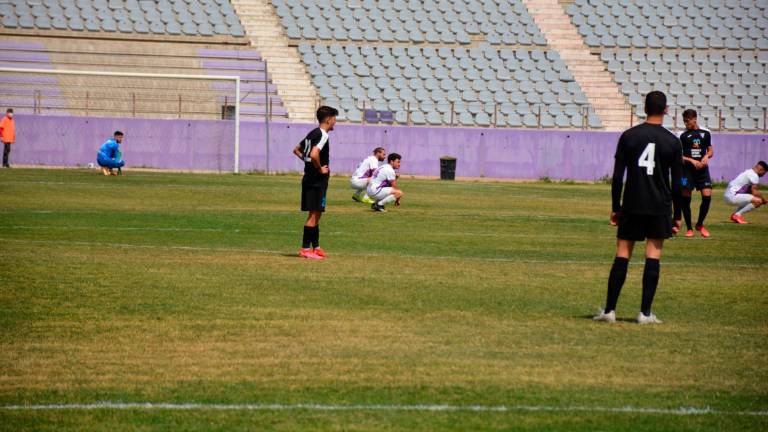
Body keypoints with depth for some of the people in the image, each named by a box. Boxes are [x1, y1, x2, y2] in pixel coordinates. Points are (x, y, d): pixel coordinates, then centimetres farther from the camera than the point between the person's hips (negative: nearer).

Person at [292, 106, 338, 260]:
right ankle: (306, 249, -6)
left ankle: (316, 247, 22)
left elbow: (297, 150, 24)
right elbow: (314, 154, -32)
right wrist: (320, 169, -18)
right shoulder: (322, 135, -16)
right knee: (314, 214, -6)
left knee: (316, 214, 16)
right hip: (317, 181, -10)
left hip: (309, 179, 10)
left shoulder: (313, 133, 14)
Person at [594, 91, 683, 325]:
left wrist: (615, 207, 8)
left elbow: (617, 176, 0)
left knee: (622, 256, 4)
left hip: (631, 206, 1)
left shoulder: (628, 136, 0)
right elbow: (677, 183, -1)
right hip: (659, 207, -1)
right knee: (653, 257, 1)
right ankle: (645, 313, -2)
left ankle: (609, 310, 2)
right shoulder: (672, 142, -2)